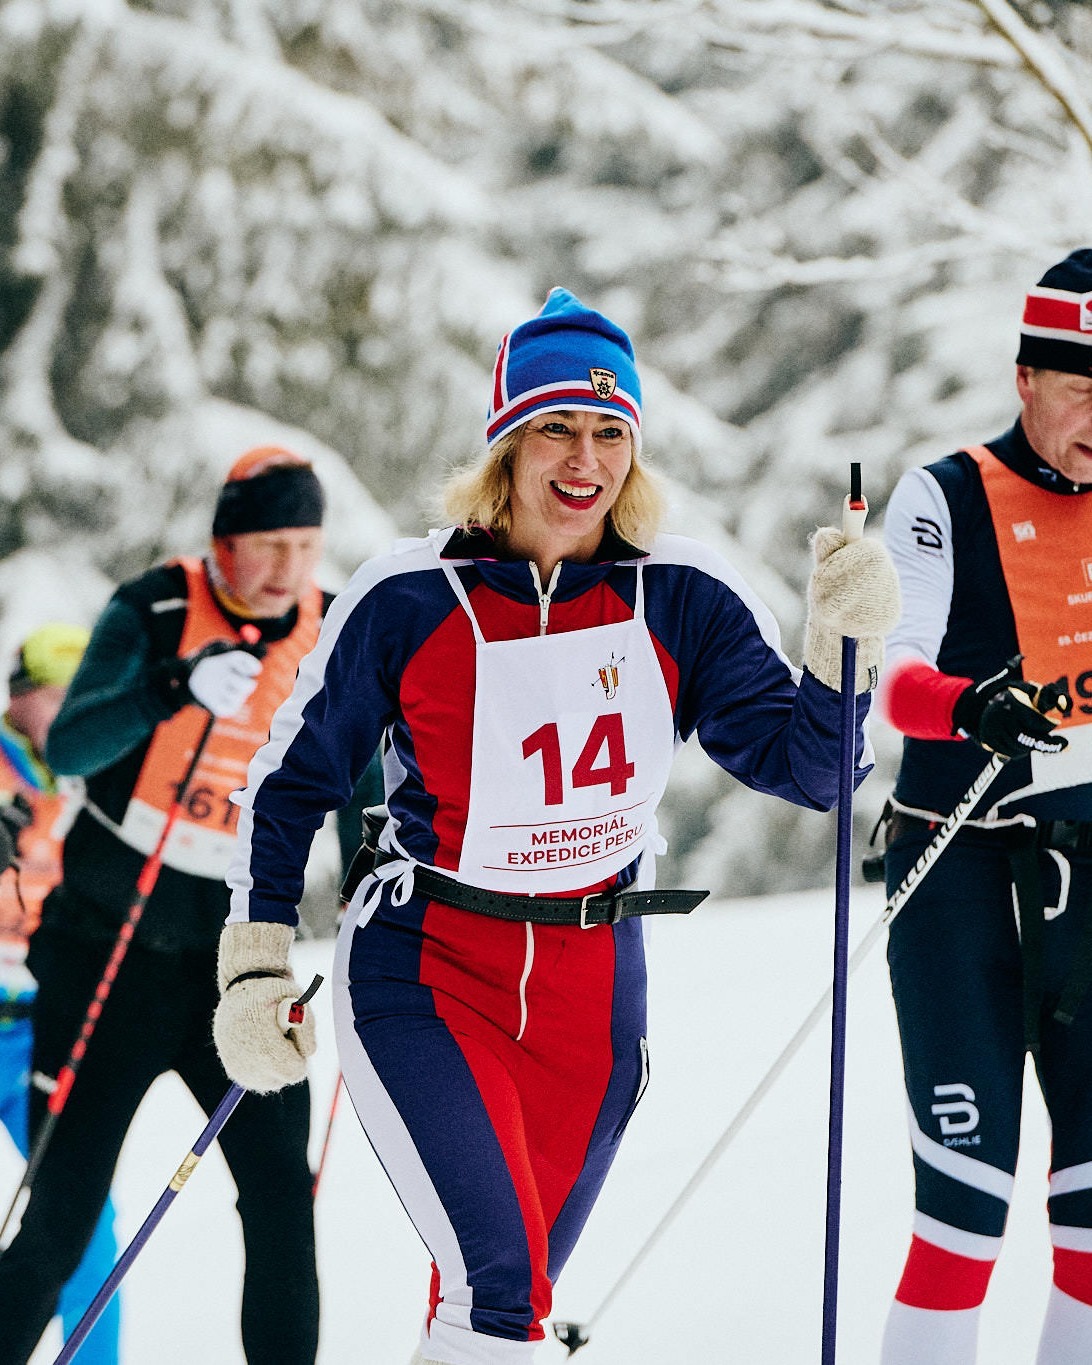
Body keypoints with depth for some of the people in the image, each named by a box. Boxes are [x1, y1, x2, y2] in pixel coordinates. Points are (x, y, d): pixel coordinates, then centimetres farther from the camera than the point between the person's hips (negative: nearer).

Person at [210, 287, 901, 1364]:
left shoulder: (684, 601, -3)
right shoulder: (407, 602, -9)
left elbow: (808, 768, -3)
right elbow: (290, 781, 2)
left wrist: (842, 643, -21)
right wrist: (255, 972, -1)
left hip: (592, 992, 4)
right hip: (422, 979, -4)